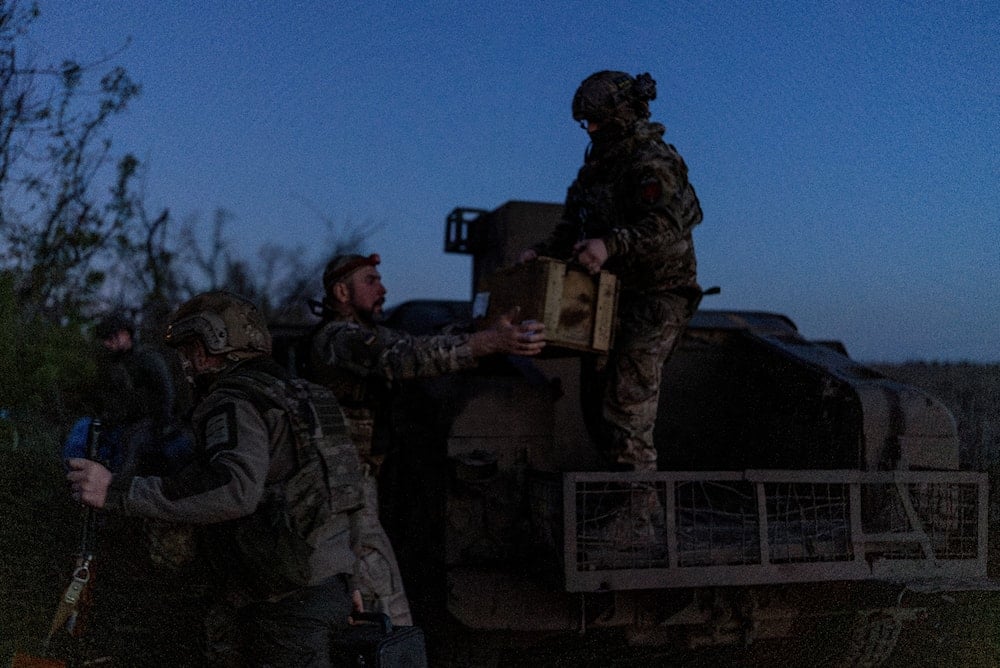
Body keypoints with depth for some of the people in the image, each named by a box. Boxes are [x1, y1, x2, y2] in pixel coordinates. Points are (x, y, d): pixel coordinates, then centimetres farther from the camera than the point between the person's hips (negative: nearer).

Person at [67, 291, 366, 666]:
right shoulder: (295, 395, 16)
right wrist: (346, 578, 28)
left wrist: (117, 492, -32)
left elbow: (233, 490, -33)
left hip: (291, 598, -10)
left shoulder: (234, 402, -14)